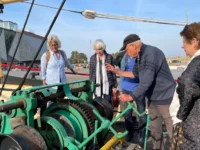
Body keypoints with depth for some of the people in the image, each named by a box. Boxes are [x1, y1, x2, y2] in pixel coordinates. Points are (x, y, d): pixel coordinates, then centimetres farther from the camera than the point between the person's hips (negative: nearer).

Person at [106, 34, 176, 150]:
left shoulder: (150, 53, -23)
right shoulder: (141, 56, 8)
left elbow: (147, 81, -29)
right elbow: (135, 74, 19)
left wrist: (131, 97, -23)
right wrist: (115, 70, 15)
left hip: (164, 97, -10)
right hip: (154, 97, 10)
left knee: (173, 129, 2)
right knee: (154, 128, 19)